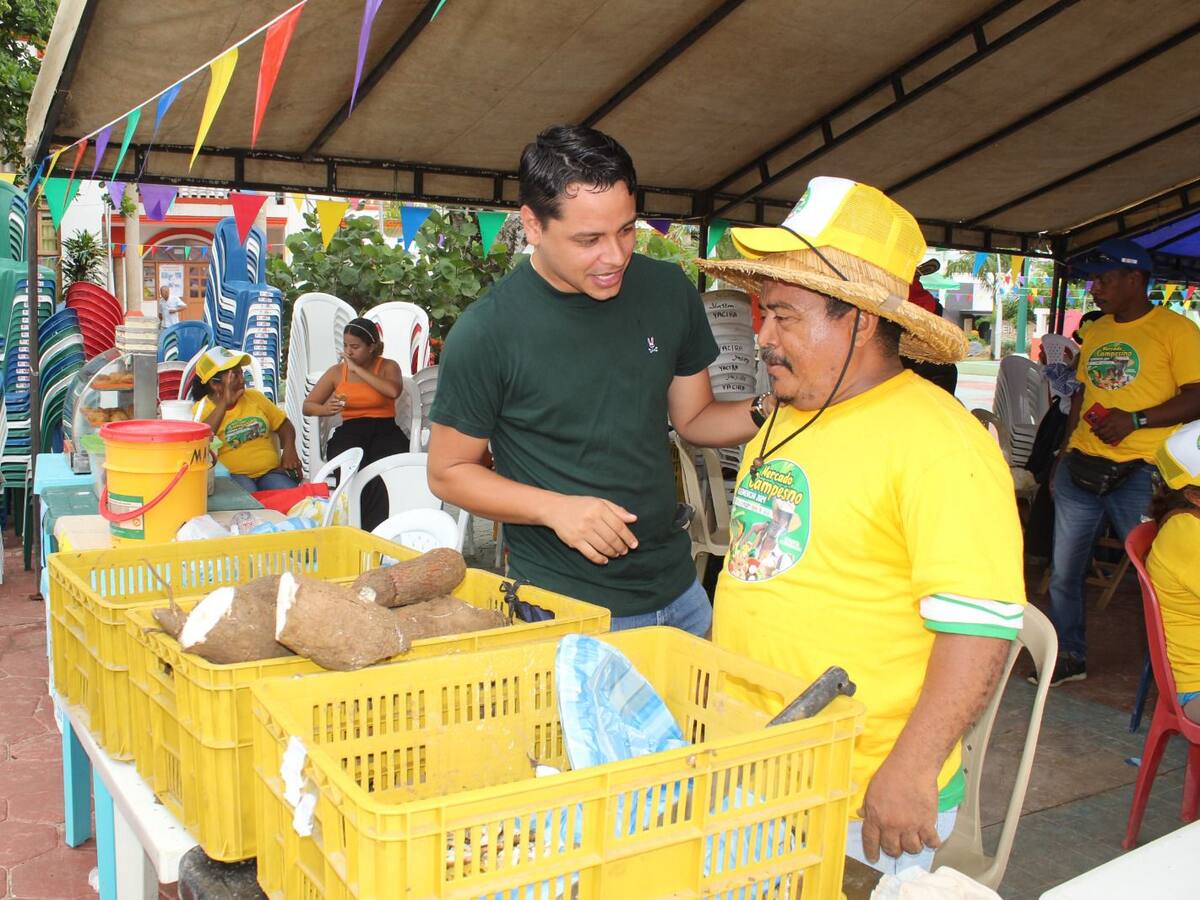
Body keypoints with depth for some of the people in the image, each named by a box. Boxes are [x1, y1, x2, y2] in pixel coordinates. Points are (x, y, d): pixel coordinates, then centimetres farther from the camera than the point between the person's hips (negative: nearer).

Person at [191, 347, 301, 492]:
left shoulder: (254, 396, 18)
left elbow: (283, 425, 24)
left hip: (271, 471, 4)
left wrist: (289, 450, 2)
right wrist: (224, 404, -15)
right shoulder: (202, 409, 3)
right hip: (232, 475, -4)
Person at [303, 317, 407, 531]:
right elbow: (307, 406, 18)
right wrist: (325, 409, -7)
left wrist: (357, 369, -6)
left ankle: (374, 528, -30)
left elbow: (393, 391, -12)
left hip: (384, 429, -1)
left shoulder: (388, 367, 12)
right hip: (350, 432, 1)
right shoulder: (336, 372, 18)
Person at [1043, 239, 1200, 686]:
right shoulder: (1096, 331, 16)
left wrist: (1135, 420, -20)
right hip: (1080, 468, 6)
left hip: (1137, 474, -6)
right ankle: (1069, 657, 26)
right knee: (1063, 573, 10)